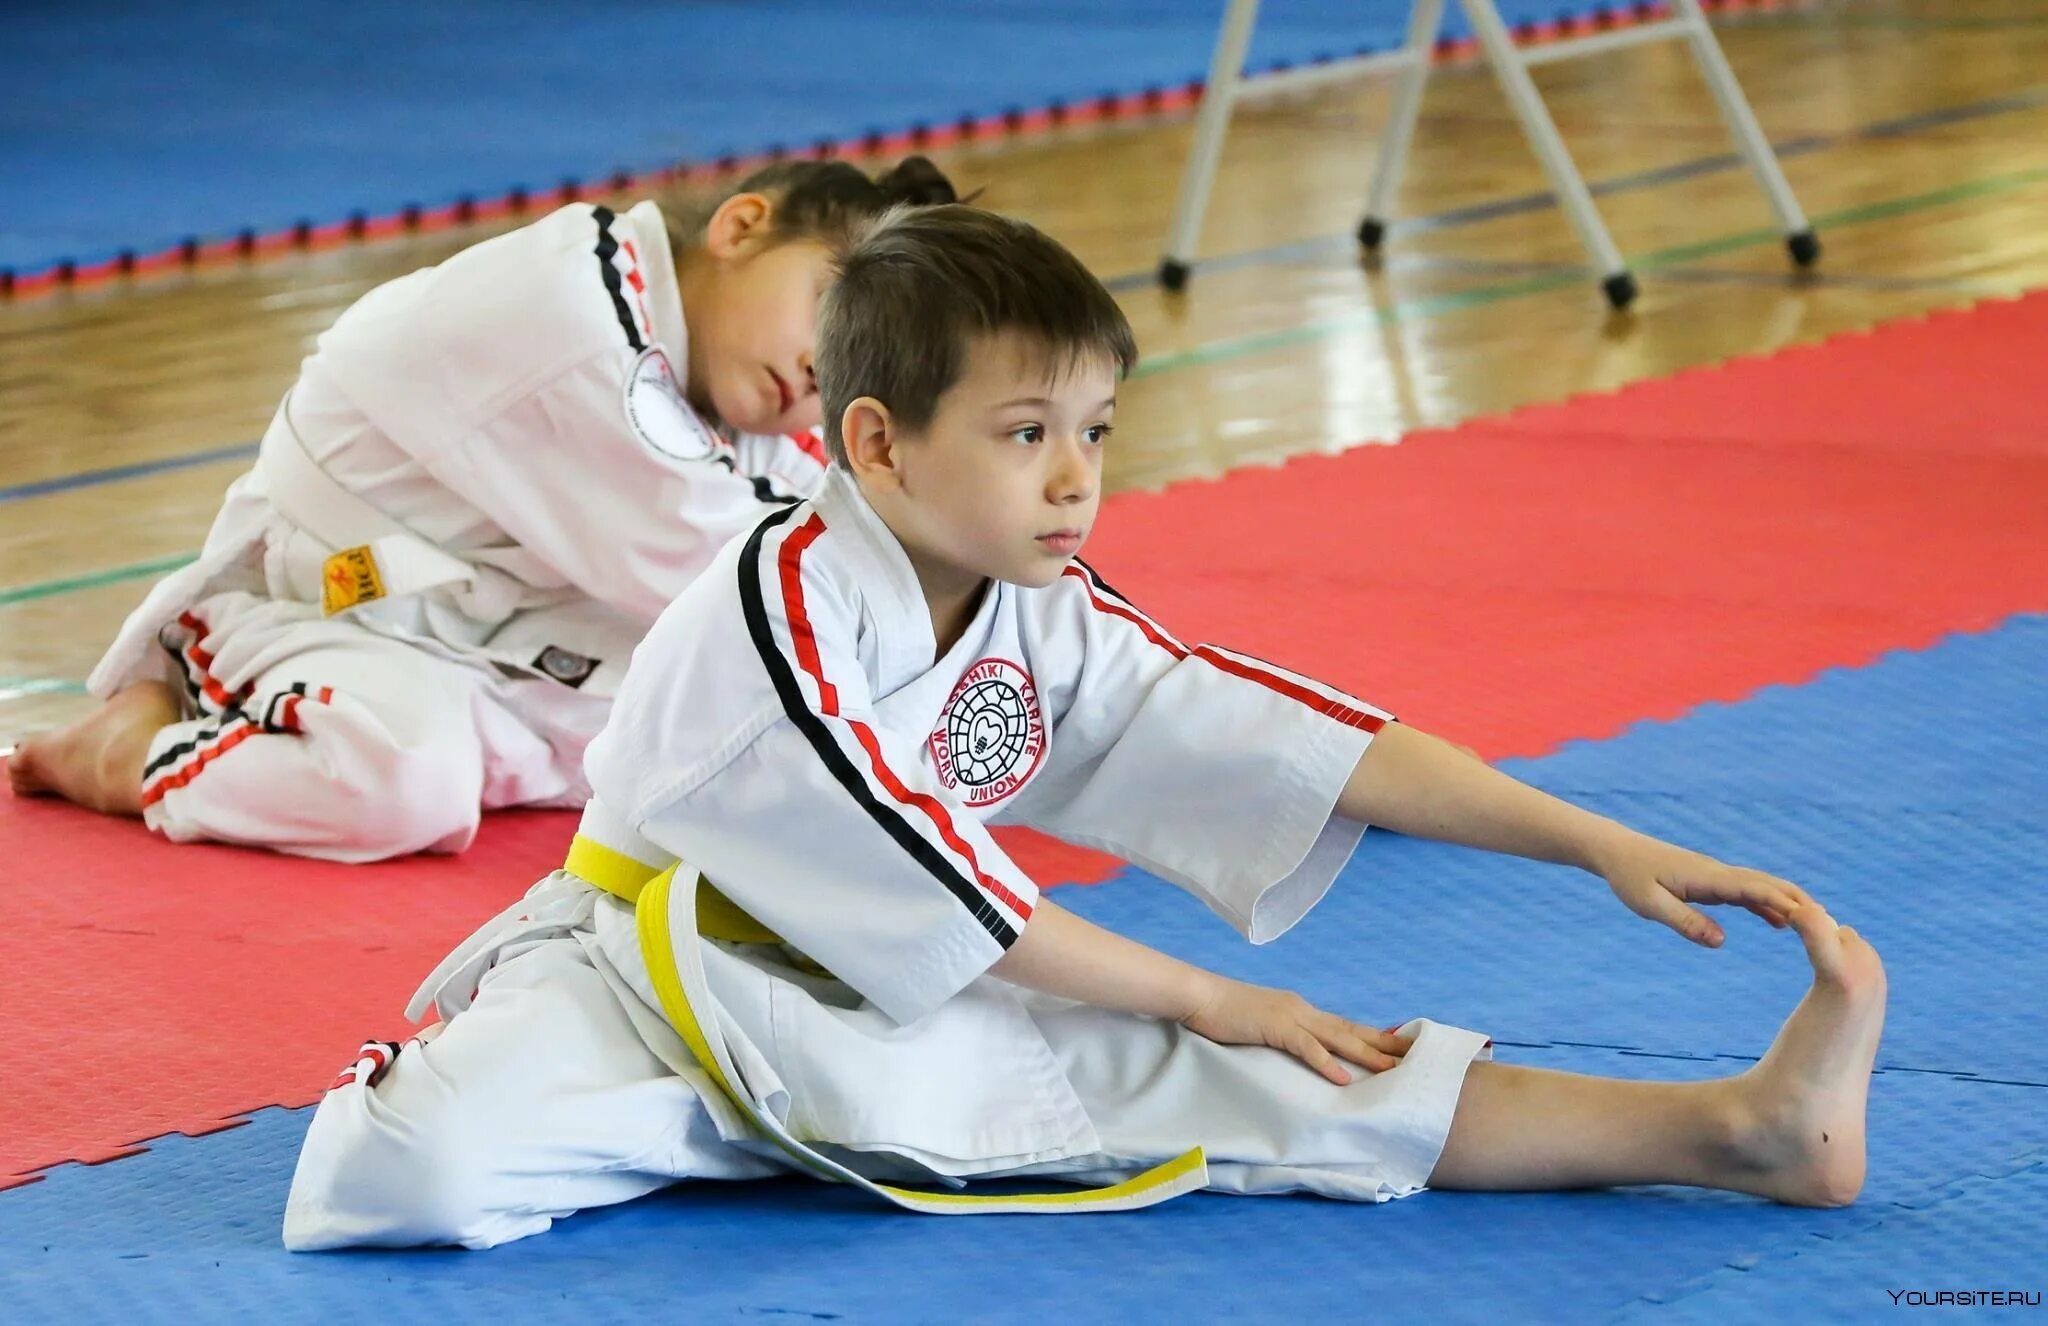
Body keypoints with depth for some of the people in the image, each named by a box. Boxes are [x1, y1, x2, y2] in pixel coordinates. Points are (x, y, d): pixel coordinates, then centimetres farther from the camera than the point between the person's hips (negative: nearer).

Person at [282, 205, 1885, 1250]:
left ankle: (1737, 1128, -16)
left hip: (886, 1017, 5)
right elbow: (926, 890, -22)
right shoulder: (778, 609, -22)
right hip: (649, 975, -5)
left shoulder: (1053, 632, 0)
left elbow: (1317, 747, -3)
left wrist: (1608, 848, -12)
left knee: (1309, 1096, -10)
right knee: (411, 1174, -38)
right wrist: (1204, 1001, -14)